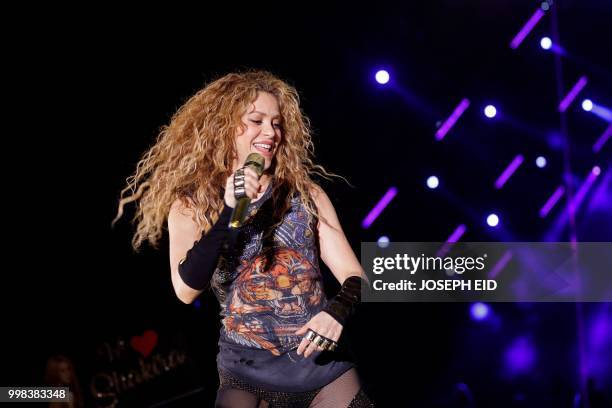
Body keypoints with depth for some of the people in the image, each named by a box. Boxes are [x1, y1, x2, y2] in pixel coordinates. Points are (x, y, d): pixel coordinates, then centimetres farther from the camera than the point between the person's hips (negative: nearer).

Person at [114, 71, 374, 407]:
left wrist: (339, 310, -20)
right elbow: (186, 290, -15)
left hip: (322, 363, 2)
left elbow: (354, 275, 1)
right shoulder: (190, 205, -1)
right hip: (246, 372, -1)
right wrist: (228, 212, -23)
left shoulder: (306, 194, 3)